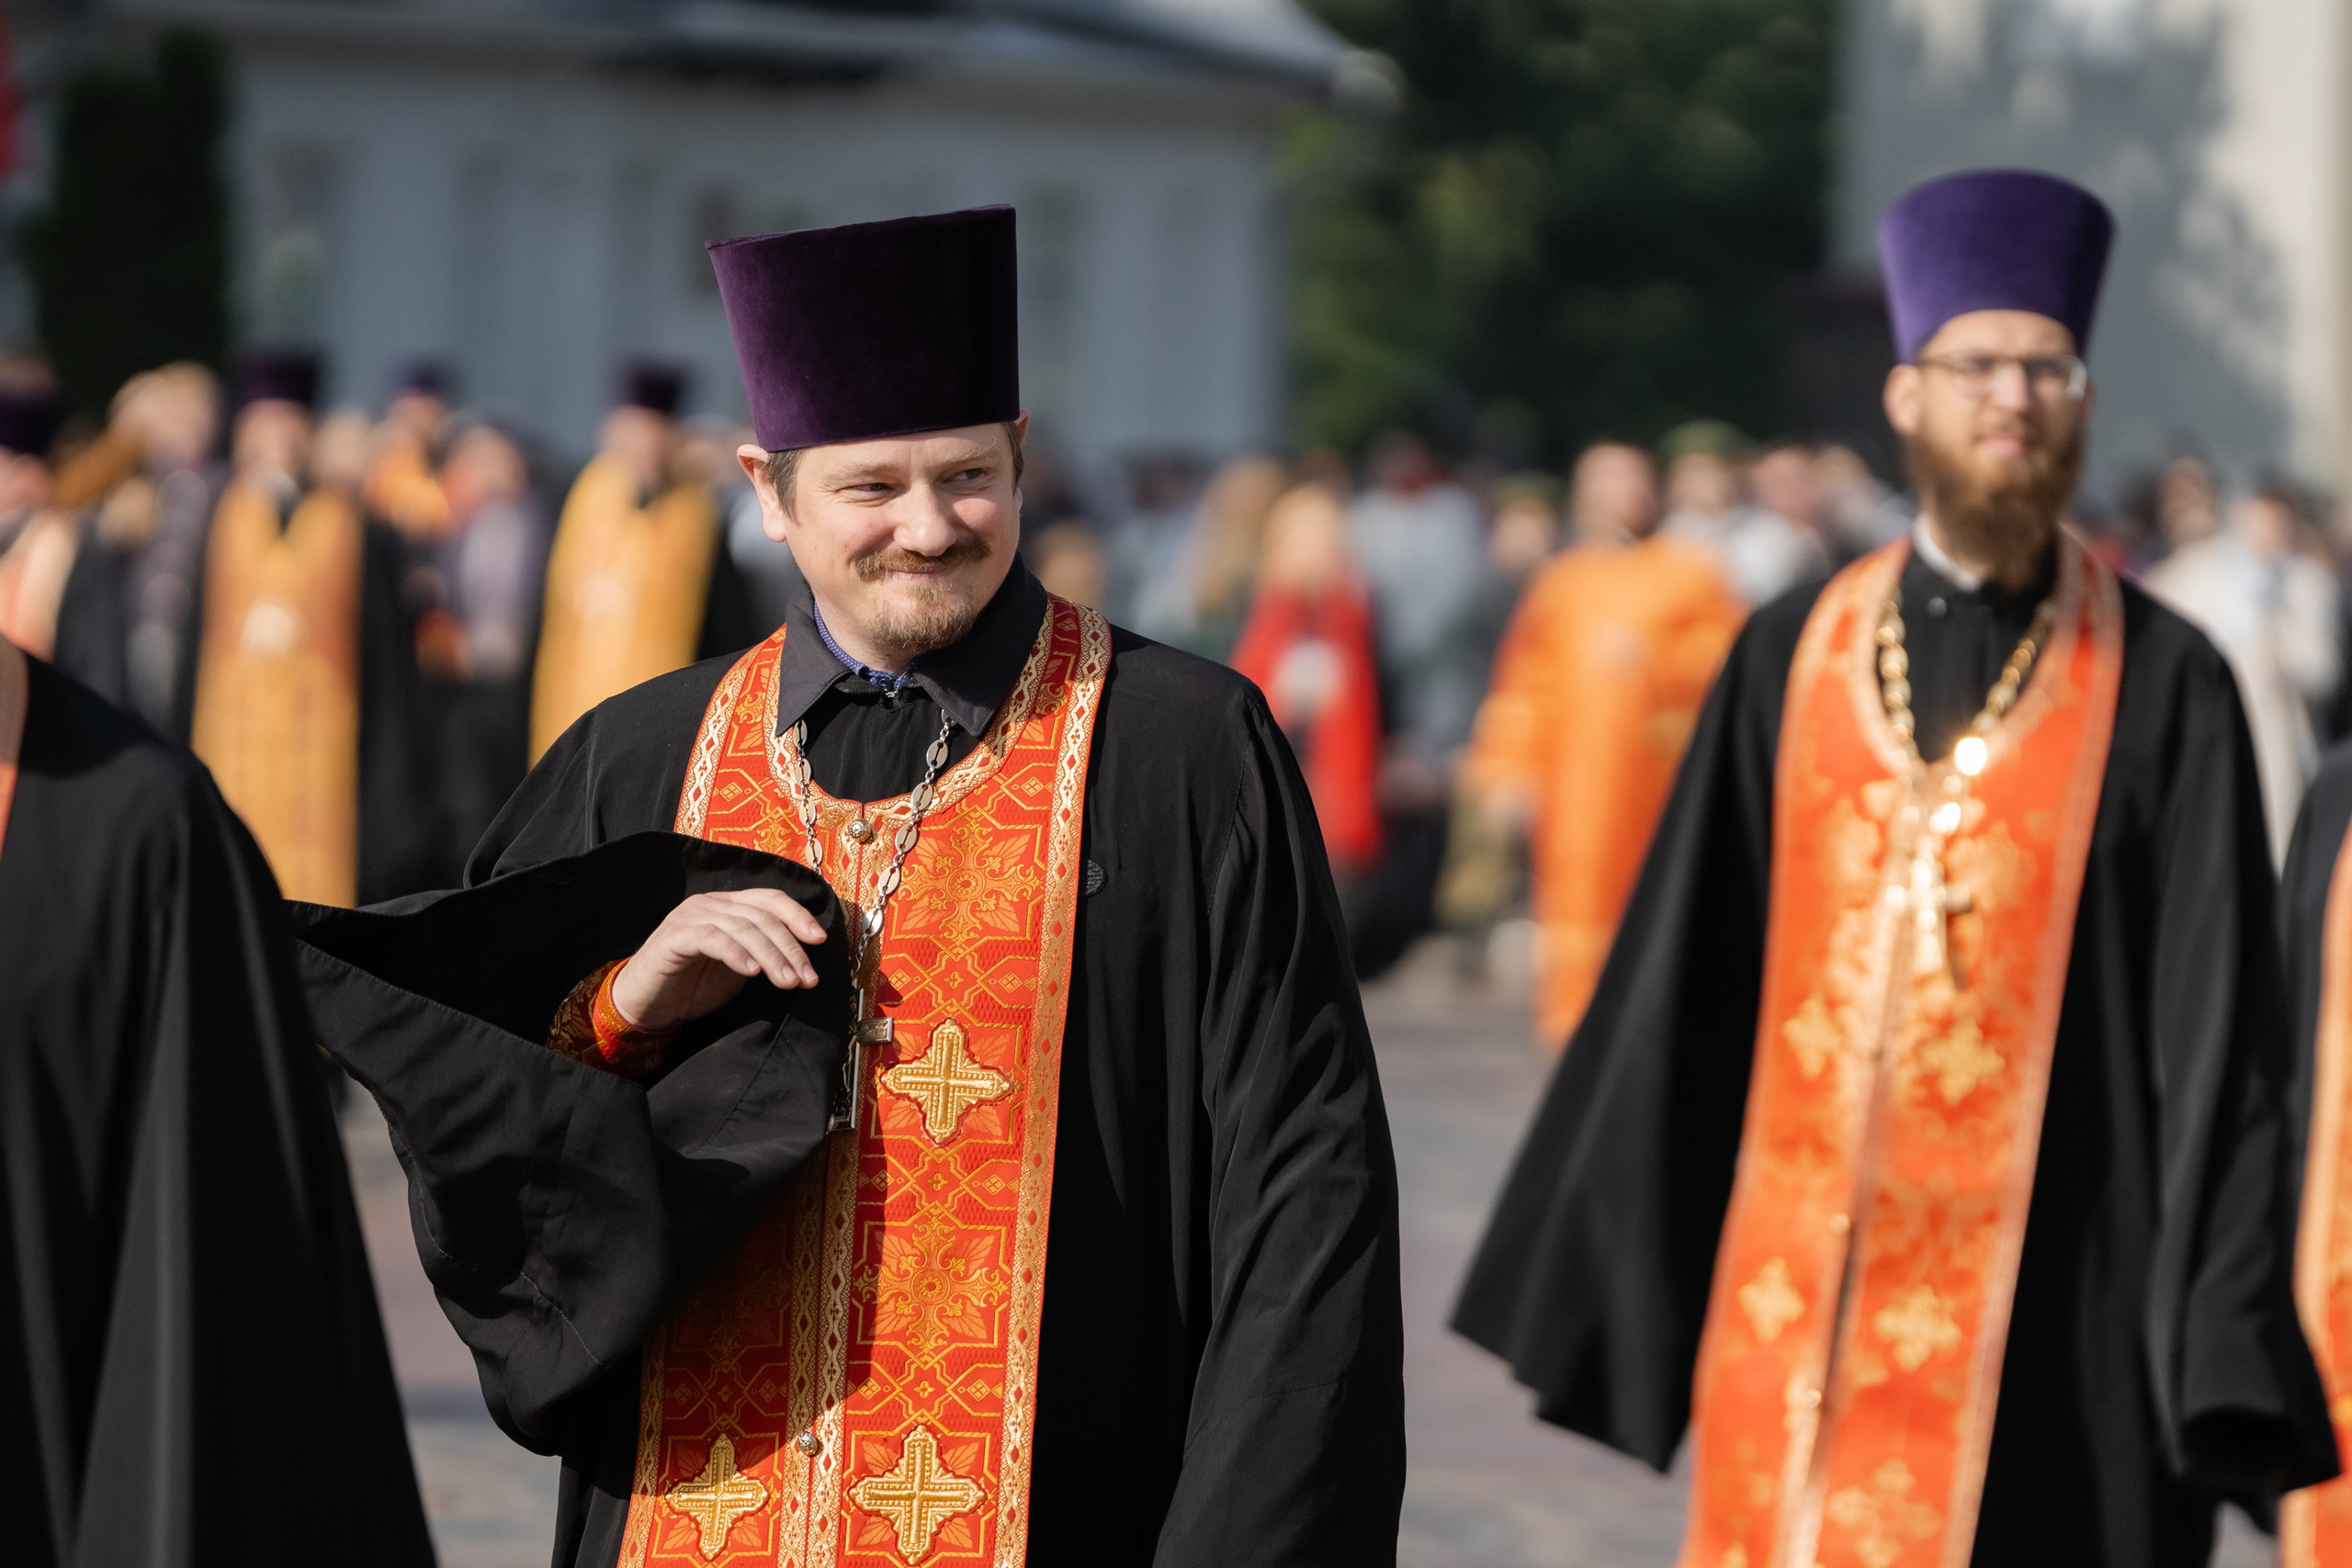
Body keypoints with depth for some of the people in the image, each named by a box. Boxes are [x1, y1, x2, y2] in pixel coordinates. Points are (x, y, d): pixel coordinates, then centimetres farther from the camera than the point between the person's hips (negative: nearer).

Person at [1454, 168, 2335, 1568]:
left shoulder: (2163, 687, -1)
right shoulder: (1794, 660, 7)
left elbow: (2219, 1035, -3)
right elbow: (1683, 982, 10)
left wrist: (2227, 1340, -10)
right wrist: (1609, 1284, 9)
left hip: (2057, 1300, -2)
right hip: (1800, 1291, 2)